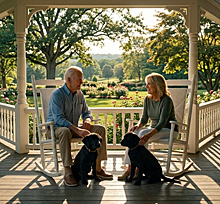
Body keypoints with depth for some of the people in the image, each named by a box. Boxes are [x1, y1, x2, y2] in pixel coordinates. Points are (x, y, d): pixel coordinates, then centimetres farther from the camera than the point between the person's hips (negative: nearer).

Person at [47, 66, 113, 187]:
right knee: (65, 131, -42)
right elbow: (58, 119, -26)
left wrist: (87, 120, -9)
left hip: (73, 128, 7)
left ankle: (97, 168, -8)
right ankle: (67, 173, -39)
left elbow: (86, 112, 17)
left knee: (100, 129, -9)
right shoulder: (57, 94, -15)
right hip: (55, 128, -7)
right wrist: (78, 130, -35)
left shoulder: (79, 94, 8)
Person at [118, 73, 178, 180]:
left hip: (169, 130, -6)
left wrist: (149, 135, -40)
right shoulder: (147, 99, 4)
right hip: (155, 129, 7)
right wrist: (138, 125, -15)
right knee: (133, 132, -22)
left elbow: (162, 123, -26)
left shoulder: (166, 100, -18)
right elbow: (144, 119, 8)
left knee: (143, 134, -31)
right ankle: (130, 168, -25)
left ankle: (138, 169, -24)